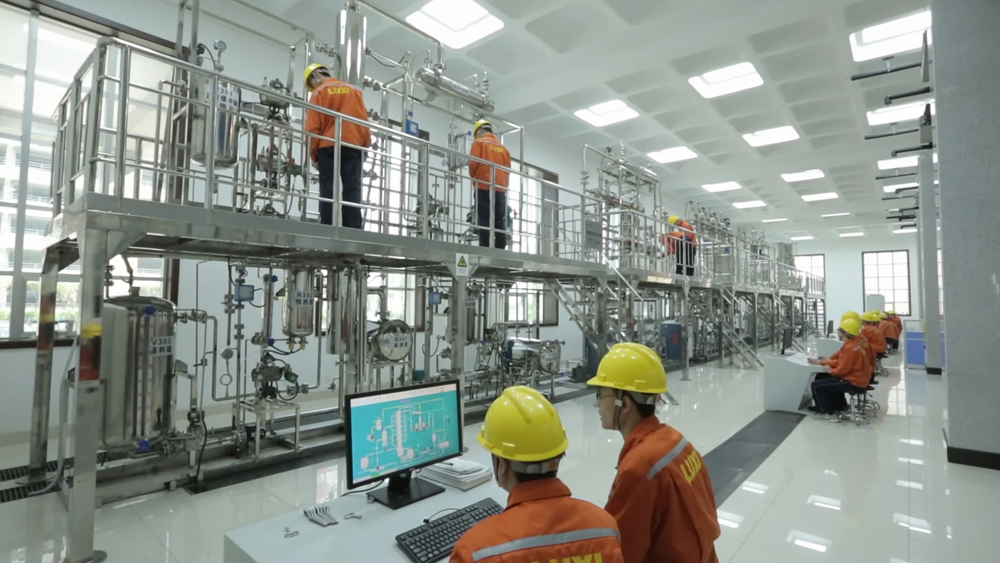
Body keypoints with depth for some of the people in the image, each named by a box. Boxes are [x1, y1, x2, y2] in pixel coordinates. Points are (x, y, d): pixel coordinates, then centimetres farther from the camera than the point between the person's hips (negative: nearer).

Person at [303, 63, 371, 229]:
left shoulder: (319, 92, 6)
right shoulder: (354, 91, 14)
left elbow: (313, 127, -1)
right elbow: (364, 121, 8)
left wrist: (313, 153, 4)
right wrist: (365, 146, 12)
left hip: (328, 146, -2)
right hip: (353, 145, 2)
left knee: (328, 190, 0)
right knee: (352, 190, -3)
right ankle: (354, 231, -10)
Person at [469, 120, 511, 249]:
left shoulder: (479, 142, 6)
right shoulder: (503, 148, 20)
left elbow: (473, 163, -4)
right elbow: (507, 171, 12)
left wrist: (474, 178, 12)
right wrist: (503, 184, 16)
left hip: (484, 188, -4)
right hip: (500, 189, 4)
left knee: (485, 221, -8)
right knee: (500, 223, 1)